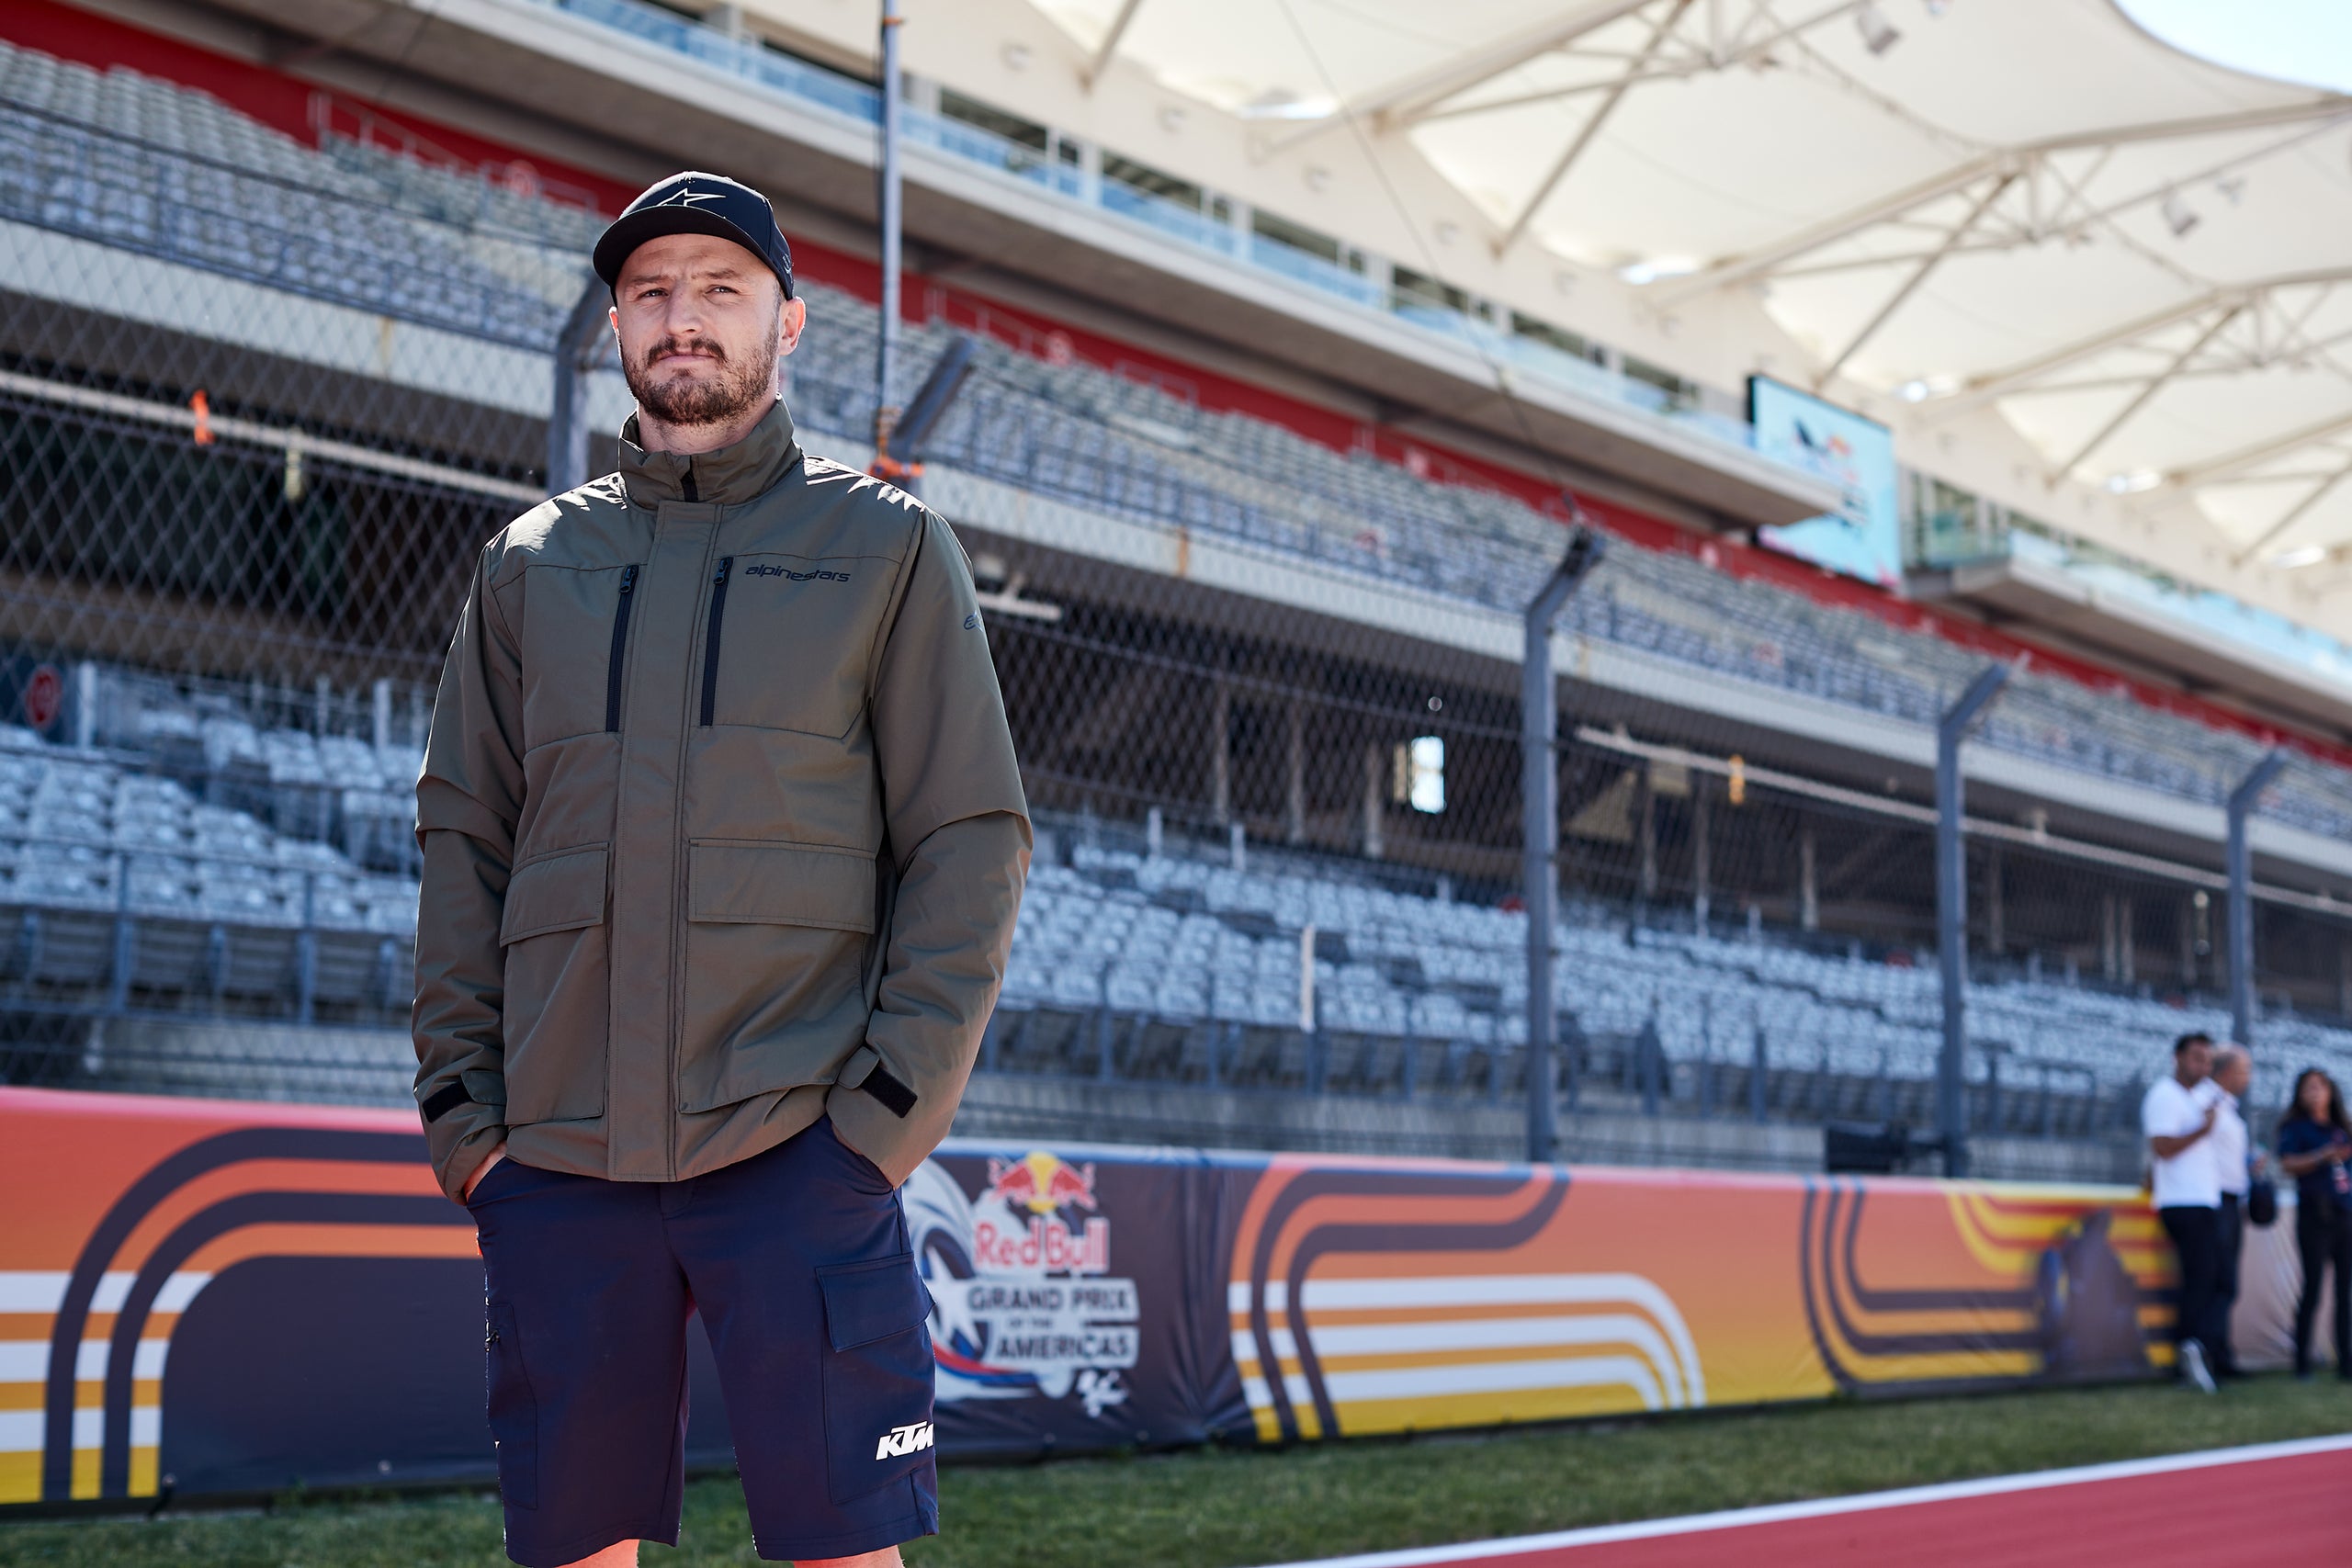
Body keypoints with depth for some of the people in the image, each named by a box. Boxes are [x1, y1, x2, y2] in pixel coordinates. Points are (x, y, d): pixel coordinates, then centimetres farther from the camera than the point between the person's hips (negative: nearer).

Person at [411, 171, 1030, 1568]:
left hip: (799, 1147, -3)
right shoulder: (531, 562, 16)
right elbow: (464, 838, 15)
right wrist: (458, 1092, 5)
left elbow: (971, 838, 2)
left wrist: (899, 1099, -8)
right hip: (558, 1159, 3)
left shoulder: (887, 545, 8)